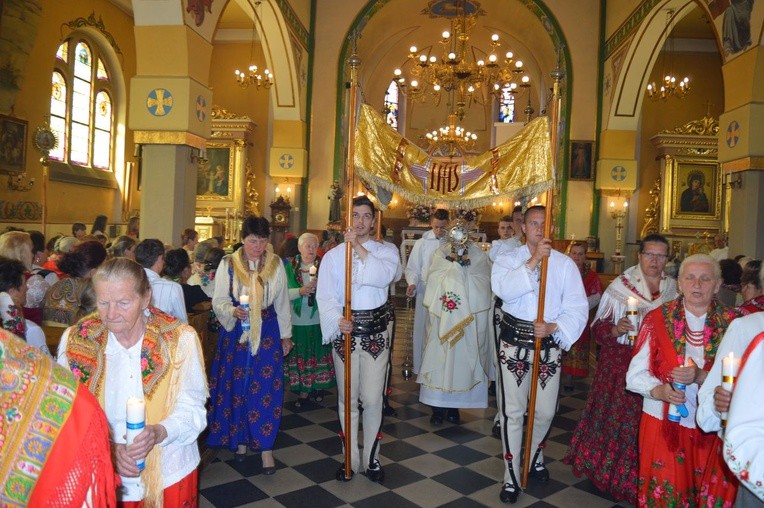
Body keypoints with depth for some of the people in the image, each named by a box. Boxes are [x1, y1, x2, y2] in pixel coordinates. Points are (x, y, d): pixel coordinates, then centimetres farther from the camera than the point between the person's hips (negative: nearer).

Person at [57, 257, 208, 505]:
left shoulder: (180, 339, -14)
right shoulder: (75, 341, -9)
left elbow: (192, 409, -10)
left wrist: (159, 432, -30)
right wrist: (107, 448, -22)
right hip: (101, 478, 1)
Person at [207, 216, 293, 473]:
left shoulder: (276, 264, 2)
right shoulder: (228, 264, -3)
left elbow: (282, 302, 8)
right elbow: (219, 301, -3)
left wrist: (285, 335, 10)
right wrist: (233, 311, -25)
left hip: (267, 332, 0)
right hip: (236, 332, 0)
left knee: (266, 389, -4)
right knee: (237, 386, 7)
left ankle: (265, 446, 3)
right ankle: (240, 438, 25)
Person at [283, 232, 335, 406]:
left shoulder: (323, 265, 2)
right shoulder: (289, 265, 1)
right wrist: (300, 291, -21)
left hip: (319, 321, 0)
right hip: (297, 320, 0)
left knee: (318, 354, 7)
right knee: (299, 355, 6)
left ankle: (317, 386, 26)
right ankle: (302, 390, 21)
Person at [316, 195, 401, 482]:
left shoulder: (386, 251, 4)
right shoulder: (333, 255, 3)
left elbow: (384, 276, -18)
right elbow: (325, 296, -4)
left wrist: (359, 247, -21)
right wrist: (337, 320, -20)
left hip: (375, 331, 0)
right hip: (344, 330, 1)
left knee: (373, 398, 2)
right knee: (347, 398, 9)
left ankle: (371, 458, 20)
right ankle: (350, 458, 24)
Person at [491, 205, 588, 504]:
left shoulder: (565, 264, 2)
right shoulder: (508, 259, -1)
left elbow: (578, 308, -4)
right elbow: (503, 289, -22)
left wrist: (554, 327, -19)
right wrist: (533, 261, -25)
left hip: (549, 344, 1)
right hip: (513, 344, -1)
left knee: (545, 412, 11)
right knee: (512, 412, 4)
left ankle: (535, 457, 42)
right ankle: (512, 477, 20)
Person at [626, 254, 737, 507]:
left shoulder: (731, 324, -1)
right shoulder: (657, 319, -2)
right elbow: (635, 374, -2)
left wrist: (701, 376, -23)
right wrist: (659, 390, -20)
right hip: (662, 422, -1)